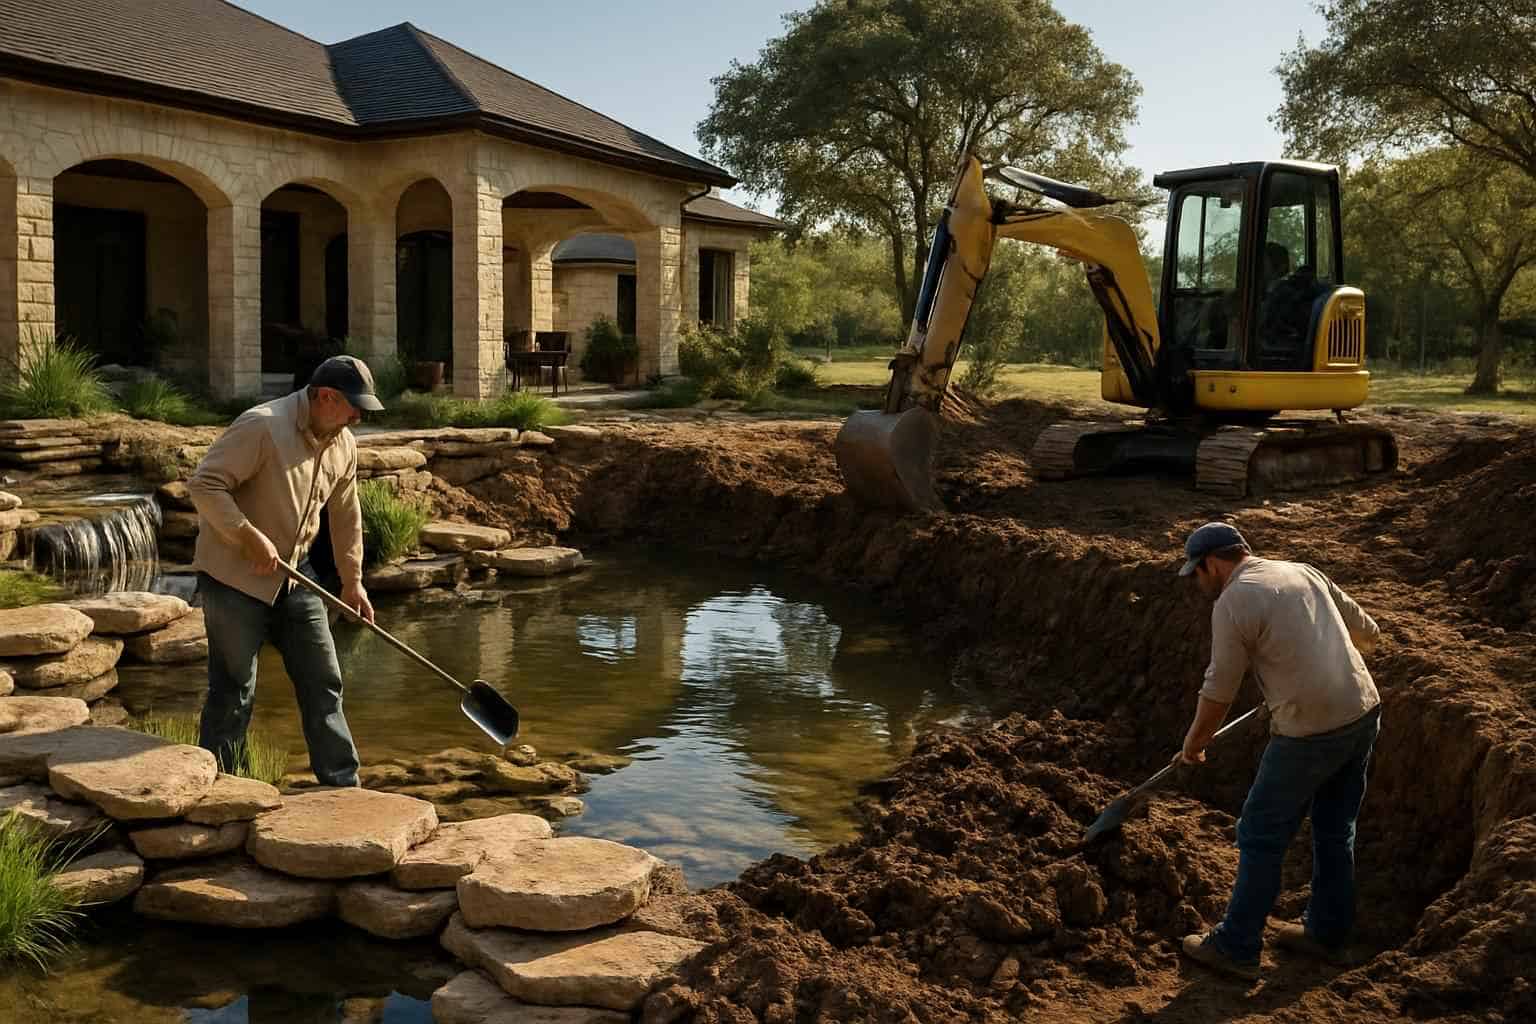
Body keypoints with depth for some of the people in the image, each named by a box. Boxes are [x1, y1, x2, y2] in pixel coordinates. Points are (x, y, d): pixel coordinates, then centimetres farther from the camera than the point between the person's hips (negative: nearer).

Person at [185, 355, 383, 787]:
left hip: (294, 575, 7)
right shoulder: (262, 427, -20)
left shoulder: (343, 445, 5)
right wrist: (252, 538, -26)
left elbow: (345, 516, 15)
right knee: (234, 691, 1)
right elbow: (204, 484, -23)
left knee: (323, 682, 8)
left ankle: (342, 785, 17)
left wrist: (352, 581, 17)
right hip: (234, 575, -7)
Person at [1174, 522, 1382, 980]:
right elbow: (1367, 633, 20)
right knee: (1335, 830, 22)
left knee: (1262, 838, 7)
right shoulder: (1304, 572, 11)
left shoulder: (1232, 603, -11)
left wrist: (1193, 744, 12)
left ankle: (1236, 947, 16)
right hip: (1363, 714, 8)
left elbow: (1218, 692, -5)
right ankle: (1328, 934, 35)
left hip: (1309, 733, -8)